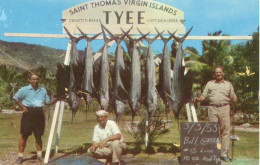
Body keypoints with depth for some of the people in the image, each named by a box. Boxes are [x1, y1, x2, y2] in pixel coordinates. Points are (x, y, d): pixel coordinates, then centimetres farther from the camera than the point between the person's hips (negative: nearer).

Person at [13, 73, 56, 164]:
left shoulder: (43, 90, 10)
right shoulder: (24, 89, 0)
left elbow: (47, 102, 13)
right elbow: (15, 98, 5)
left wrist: (53, 101, -8)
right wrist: (22, 107, -4)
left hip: (39, 113, 3)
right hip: (28, 113, -3)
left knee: (38, 136, 9)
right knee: (24, 135, -1)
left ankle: (39, 155, 17)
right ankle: (20, 156, 6)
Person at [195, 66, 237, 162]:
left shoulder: (228, 84, 16)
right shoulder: (209, 84, 17)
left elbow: (233, 98, 15)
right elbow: (204, 95, 11)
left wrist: (234, 100, -6)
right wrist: (198, 99, -8)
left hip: (224, 108, 0)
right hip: (212, 108, 1)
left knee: (225, 131, -5)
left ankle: (224, 154, -1)